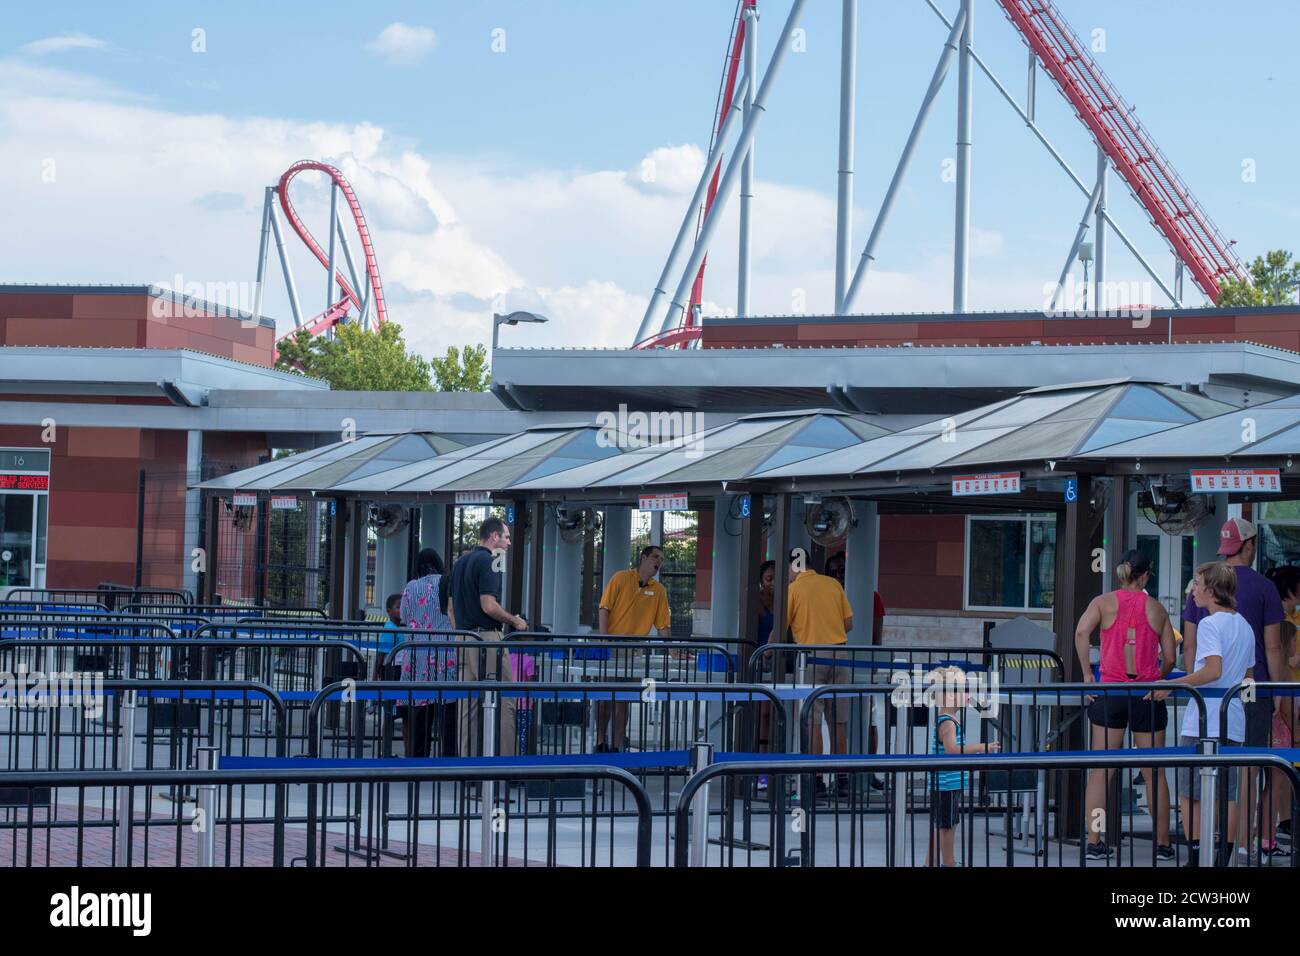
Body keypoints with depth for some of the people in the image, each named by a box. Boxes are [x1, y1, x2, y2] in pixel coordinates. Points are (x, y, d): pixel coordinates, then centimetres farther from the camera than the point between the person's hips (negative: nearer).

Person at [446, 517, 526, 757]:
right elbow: (489, 606, -20)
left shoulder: (460, 562, 16)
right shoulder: (487, 561, -11)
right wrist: (515, 620, -6)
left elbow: (451, 608, 19)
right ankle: (505, 761, -8)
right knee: (504, 701, -5)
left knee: (468, 706, 8)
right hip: (487, 637, -9)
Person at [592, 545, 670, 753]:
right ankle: (600, 742, 8)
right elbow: (604, 609, -4)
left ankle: (616, 746, 6)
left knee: (622, 700, 3)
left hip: (634, 652, 3)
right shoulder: (620, 578, 0)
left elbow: (662, 626, 10)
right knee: (605, 695, 0)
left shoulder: (659, 591, 9)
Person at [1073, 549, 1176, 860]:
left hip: (1110, 690, 0)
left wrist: (1087, 673, -7)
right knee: (1154, 773, 8)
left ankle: (1094, 842, 0)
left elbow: (1082, 631, -15)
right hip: (1148, 694, 0)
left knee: (1101, 771, 3)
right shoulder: (1157, 608, 6)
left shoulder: (1103, 601, 3)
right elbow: (1169, 658, 6)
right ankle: (1162, 843, 12)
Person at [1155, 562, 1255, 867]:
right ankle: (1223, 859, 8)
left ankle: (1196, 858, -3)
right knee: (1226, 795, 8)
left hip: (1203, 724, -8)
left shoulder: (1210, 624, -12)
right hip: (1233, 722, 8)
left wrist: (1171, 685, -20)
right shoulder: (1244, 627, 13)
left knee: (1190, 794, 0)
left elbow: (1213, 670, -23)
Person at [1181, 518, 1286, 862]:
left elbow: (1189, 645, 8)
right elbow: (1273, 646, -7)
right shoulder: (1263, 587, -5)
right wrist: (1279, 691, 0)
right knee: (1247, 768, -1)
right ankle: (1243, 844, -2)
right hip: (1252, 691, -4)